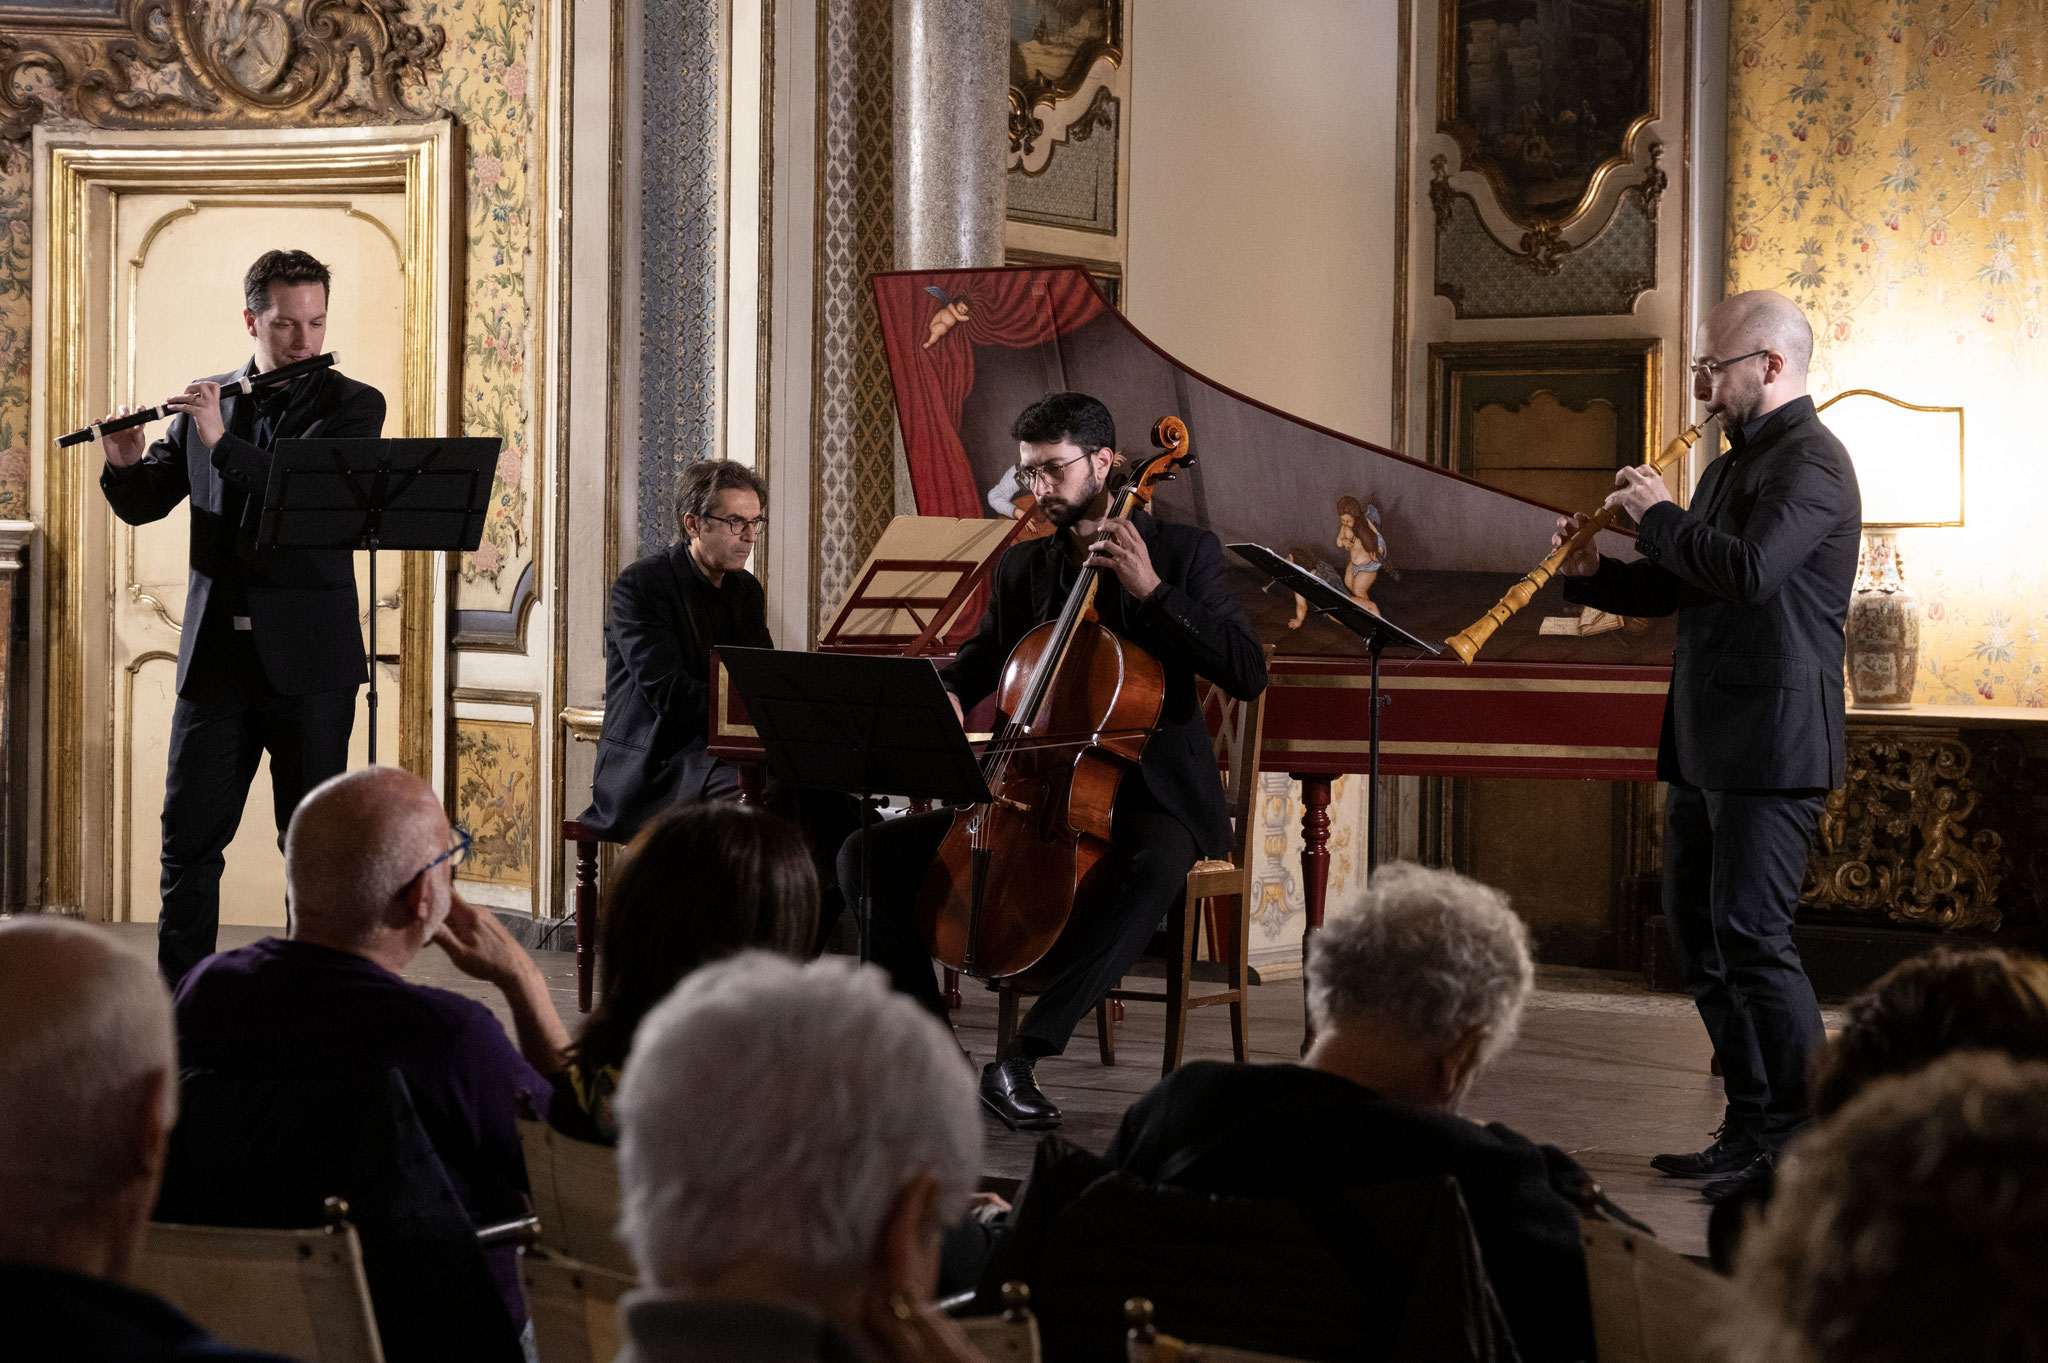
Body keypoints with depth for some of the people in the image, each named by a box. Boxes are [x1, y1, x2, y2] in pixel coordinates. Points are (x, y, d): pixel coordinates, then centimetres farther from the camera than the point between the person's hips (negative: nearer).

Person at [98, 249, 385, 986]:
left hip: (308, 655, -3)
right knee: (189, 834, 5)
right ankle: (177, 997, 13)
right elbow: (143, 505, 11)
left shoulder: (350, 405, -1)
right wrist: (126, 463, -9)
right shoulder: (204, 402, 10)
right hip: (216, 652, 3)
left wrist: (223, 441, -22)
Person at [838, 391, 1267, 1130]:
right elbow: (978, 659, 17)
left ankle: (1021, 1057, -34)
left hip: (1146, 798, -5)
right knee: (870, 853, -12)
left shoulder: (1183, 553, -1)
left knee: (1153, 873, -41)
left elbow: (1247, 673, -11)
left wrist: (1151, 591, -19)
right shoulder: (1022, 568, 12)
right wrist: (943, 699, -8)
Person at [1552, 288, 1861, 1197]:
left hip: (1772, 740, -10)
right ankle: (1752, 1131, 20)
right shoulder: (1736, 462, 19)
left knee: (1751, 935, -11)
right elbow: (1680, 588, 22)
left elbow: (1749, 570, -28)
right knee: (1697, 931, 12)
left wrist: (1660, 516, -15)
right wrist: (1594, 573, 6)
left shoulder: (1810, 461, -12)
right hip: (1707, 741, 10)